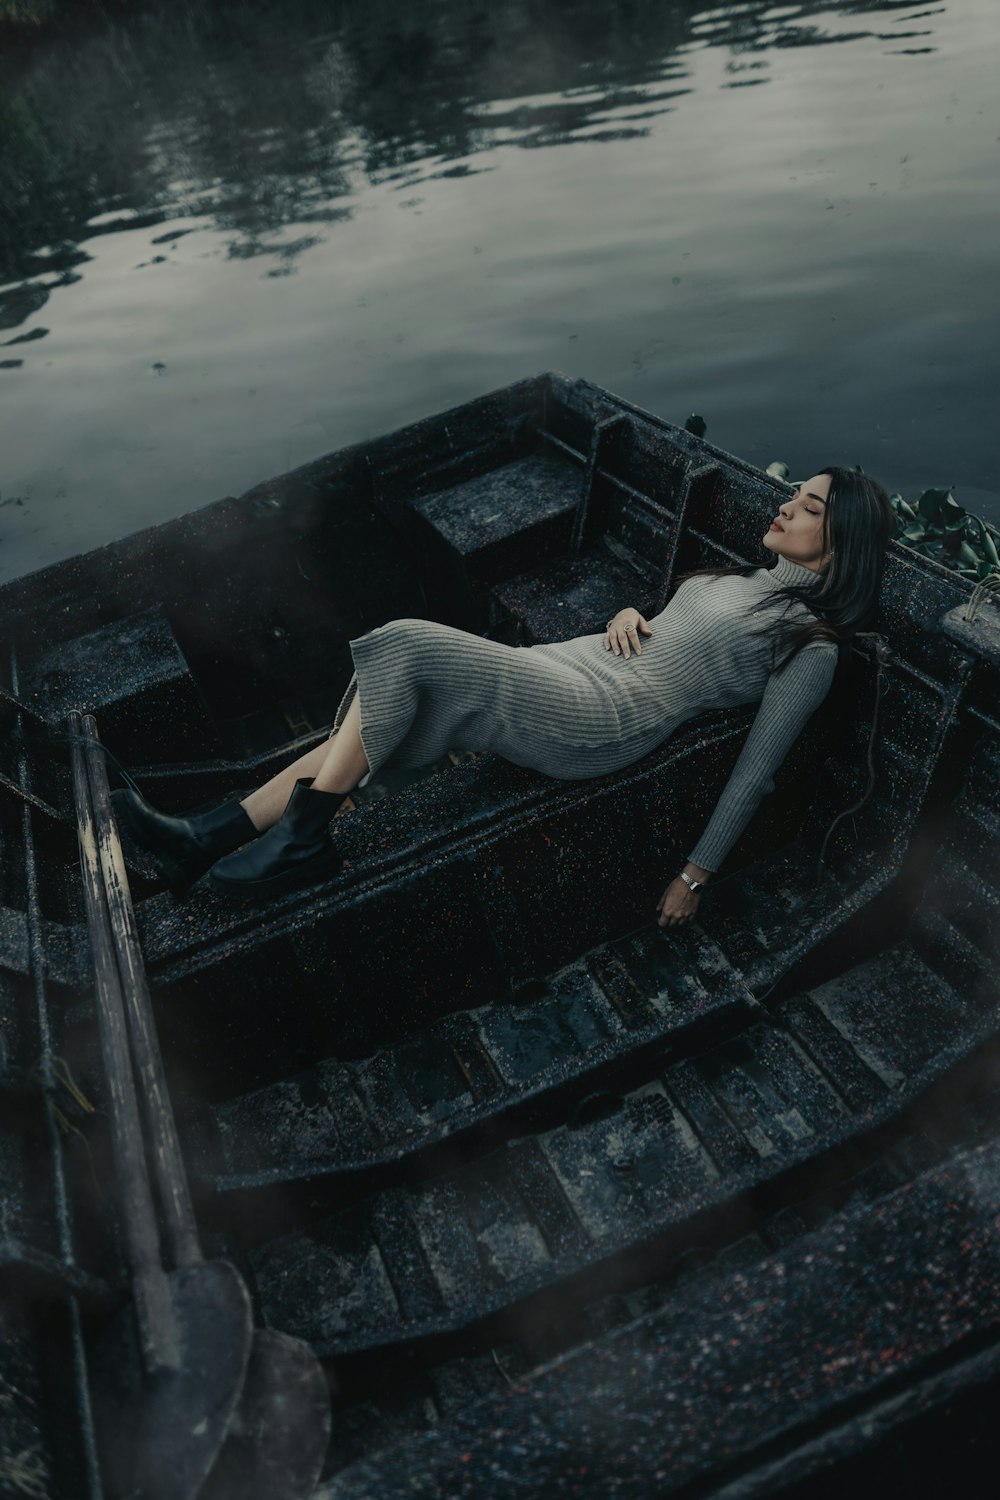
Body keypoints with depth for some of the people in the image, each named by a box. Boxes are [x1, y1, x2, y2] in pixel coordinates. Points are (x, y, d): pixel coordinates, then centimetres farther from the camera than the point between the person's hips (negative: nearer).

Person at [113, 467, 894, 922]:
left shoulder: (812, 645, 0)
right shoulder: (748, 577, 23)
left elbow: (758, 770, -5)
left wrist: (697, 875, -7)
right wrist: (629, 615, 7)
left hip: (601, 720, -8)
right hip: (567, 667, 8)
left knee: (402, 647, -24)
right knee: (366, 728, -6)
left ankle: (300, 842, -15)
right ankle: (204, 839, -4)